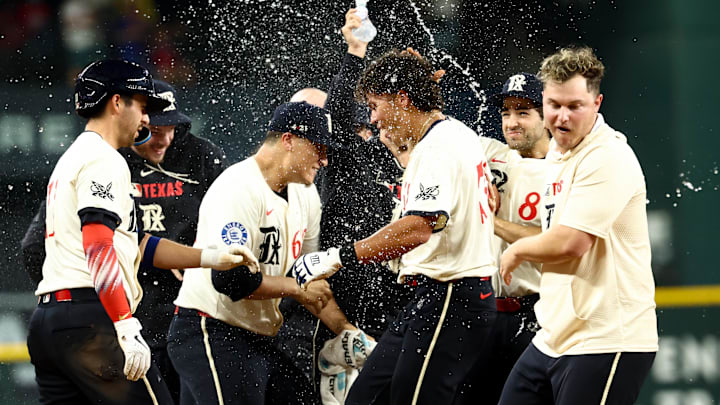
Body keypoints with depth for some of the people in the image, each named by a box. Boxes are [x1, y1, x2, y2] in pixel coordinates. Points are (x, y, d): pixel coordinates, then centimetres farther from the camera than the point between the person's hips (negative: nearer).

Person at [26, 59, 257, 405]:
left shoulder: (70, 159, 26)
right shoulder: (103, 159, -6)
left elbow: (138, 246, 27)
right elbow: (99, 247, -19)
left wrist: (210, 258, 22)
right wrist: (127, 329, -24)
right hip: (90, 317, -10)